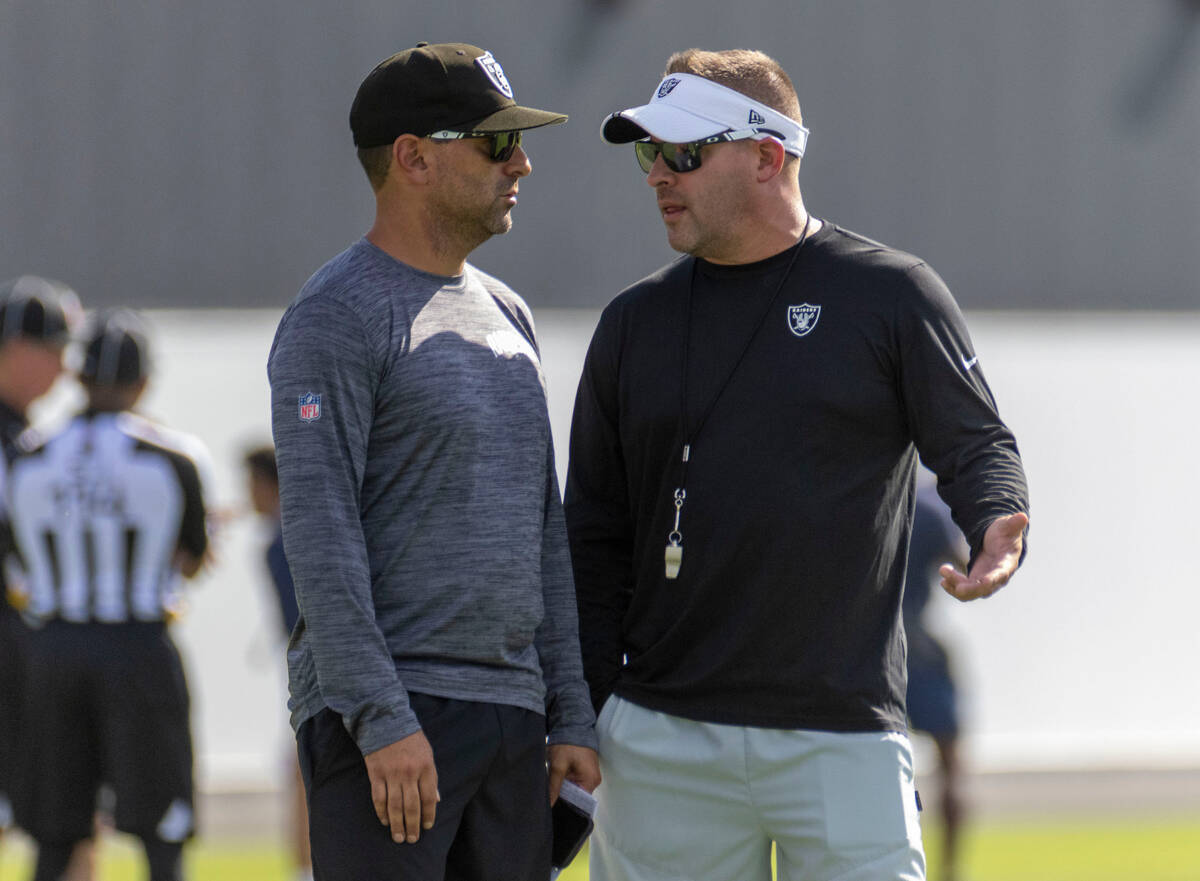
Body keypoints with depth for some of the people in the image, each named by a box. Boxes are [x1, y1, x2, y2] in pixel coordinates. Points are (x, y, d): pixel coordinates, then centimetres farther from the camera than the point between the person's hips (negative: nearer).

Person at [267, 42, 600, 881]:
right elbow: (319, 529, -15)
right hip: (383, 716, -8)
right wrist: (379, 717, -22)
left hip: (511, 716, 8)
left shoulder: (506, 316, 18)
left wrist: (571, 715, 14)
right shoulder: (336, 318, -8)